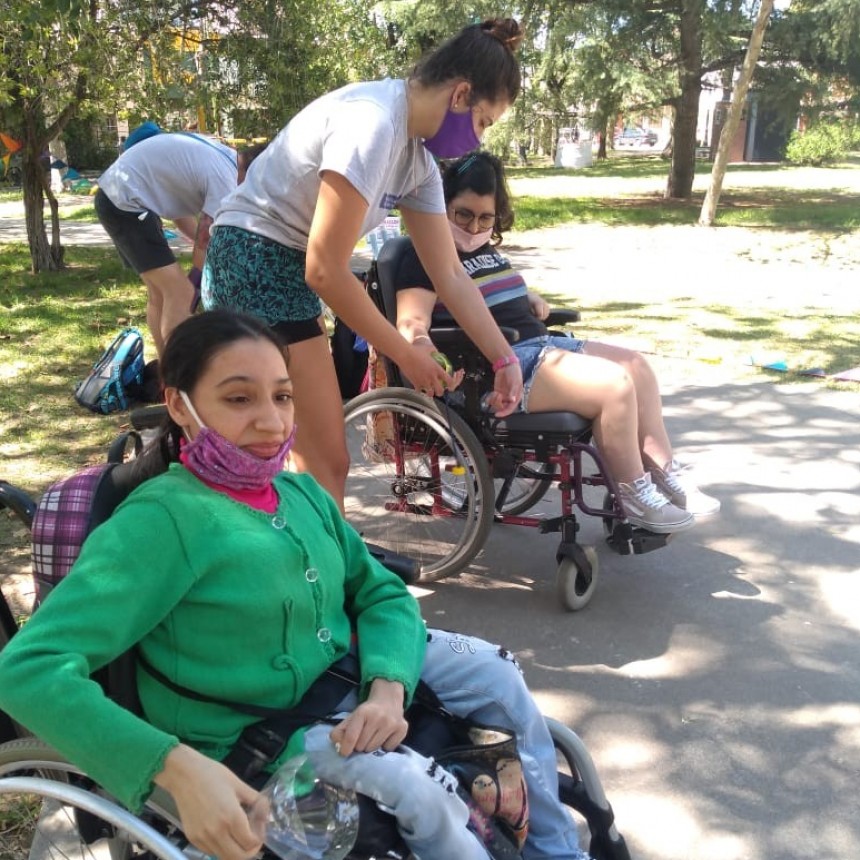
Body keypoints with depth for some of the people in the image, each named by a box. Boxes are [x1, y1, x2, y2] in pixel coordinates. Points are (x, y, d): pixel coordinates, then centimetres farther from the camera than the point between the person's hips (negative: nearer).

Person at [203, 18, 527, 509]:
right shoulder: (371, 123, -23)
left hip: (288, 270, 10)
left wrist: (505, 358, 7)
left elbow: (450, 274, 10)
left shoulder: (419, 159, 7)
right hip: (253, 264, -10)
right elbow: (326, 269, -23)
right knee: (327, 460, -8)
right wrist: (407, 355, -14)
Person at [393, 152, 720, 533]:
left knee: (636, 365, 4)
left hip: (540, 344, 10)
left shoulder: (486, 250, 20)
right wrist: (424, 347, -44)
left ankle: (664, 472, 8)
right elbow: (411, 323, -22)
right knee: (615, 384, -22)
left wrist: (530, 298, 17)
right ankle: (634, 496, -7)